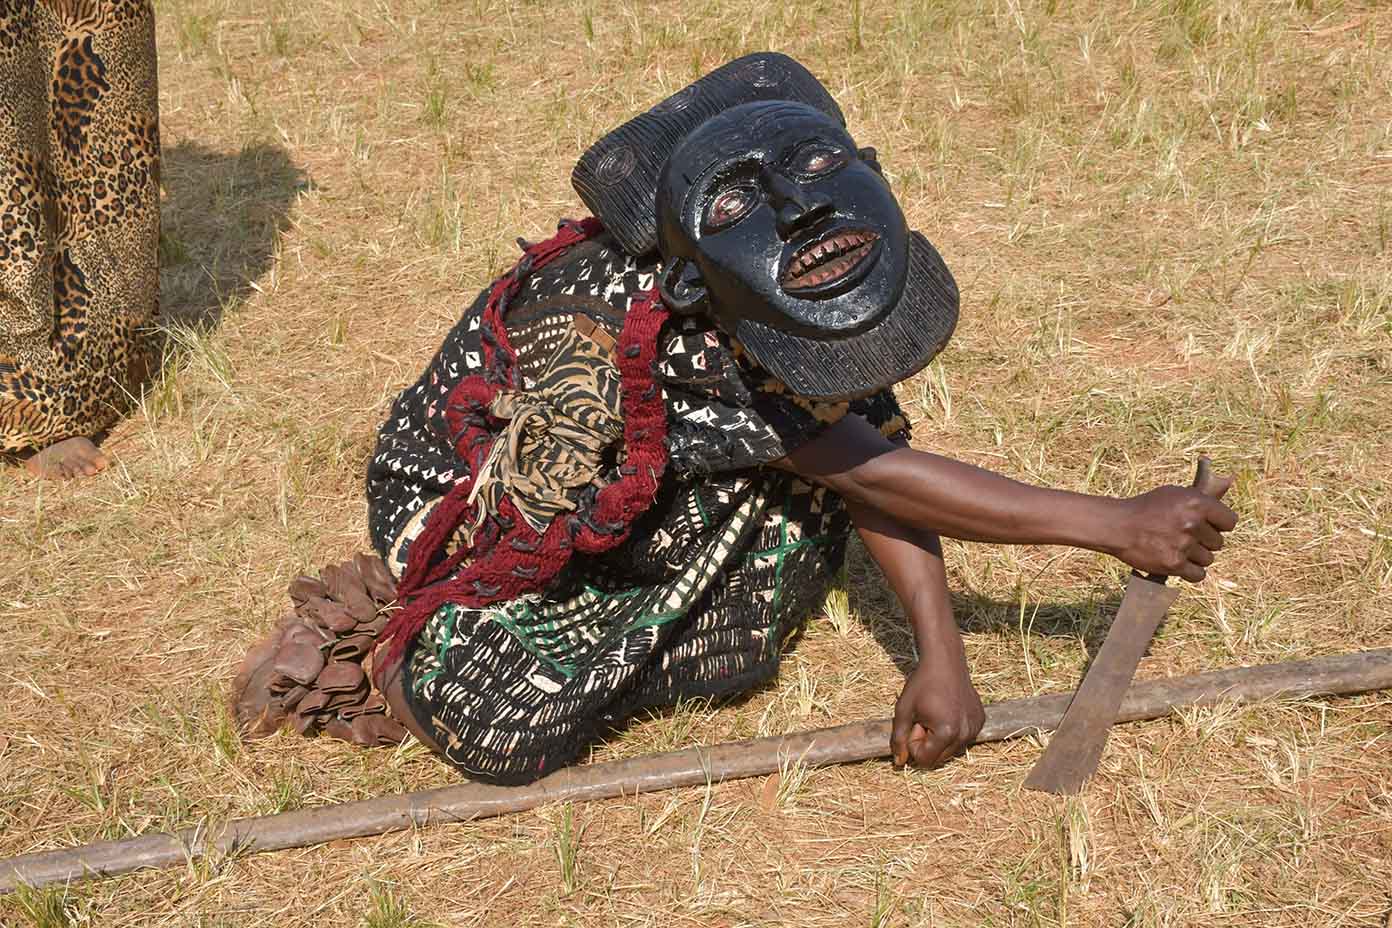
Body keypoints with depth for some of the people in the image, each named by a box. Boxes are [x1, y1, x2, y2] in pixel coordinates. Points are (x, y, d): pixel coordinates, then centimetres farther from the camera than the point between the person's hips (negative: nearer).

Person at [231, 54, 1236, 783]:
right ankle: (383, 638, 3)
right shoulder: (634, 335, -41)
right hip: (475, 501, -6)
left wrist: (941, 650, -28)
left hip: (643, 497, 6)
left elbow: (877, 437, -16)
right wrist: (1113, 524, -32)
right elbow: (872, 473, -36)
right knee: (510, 734, -27)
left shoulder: (799, 279, -24)